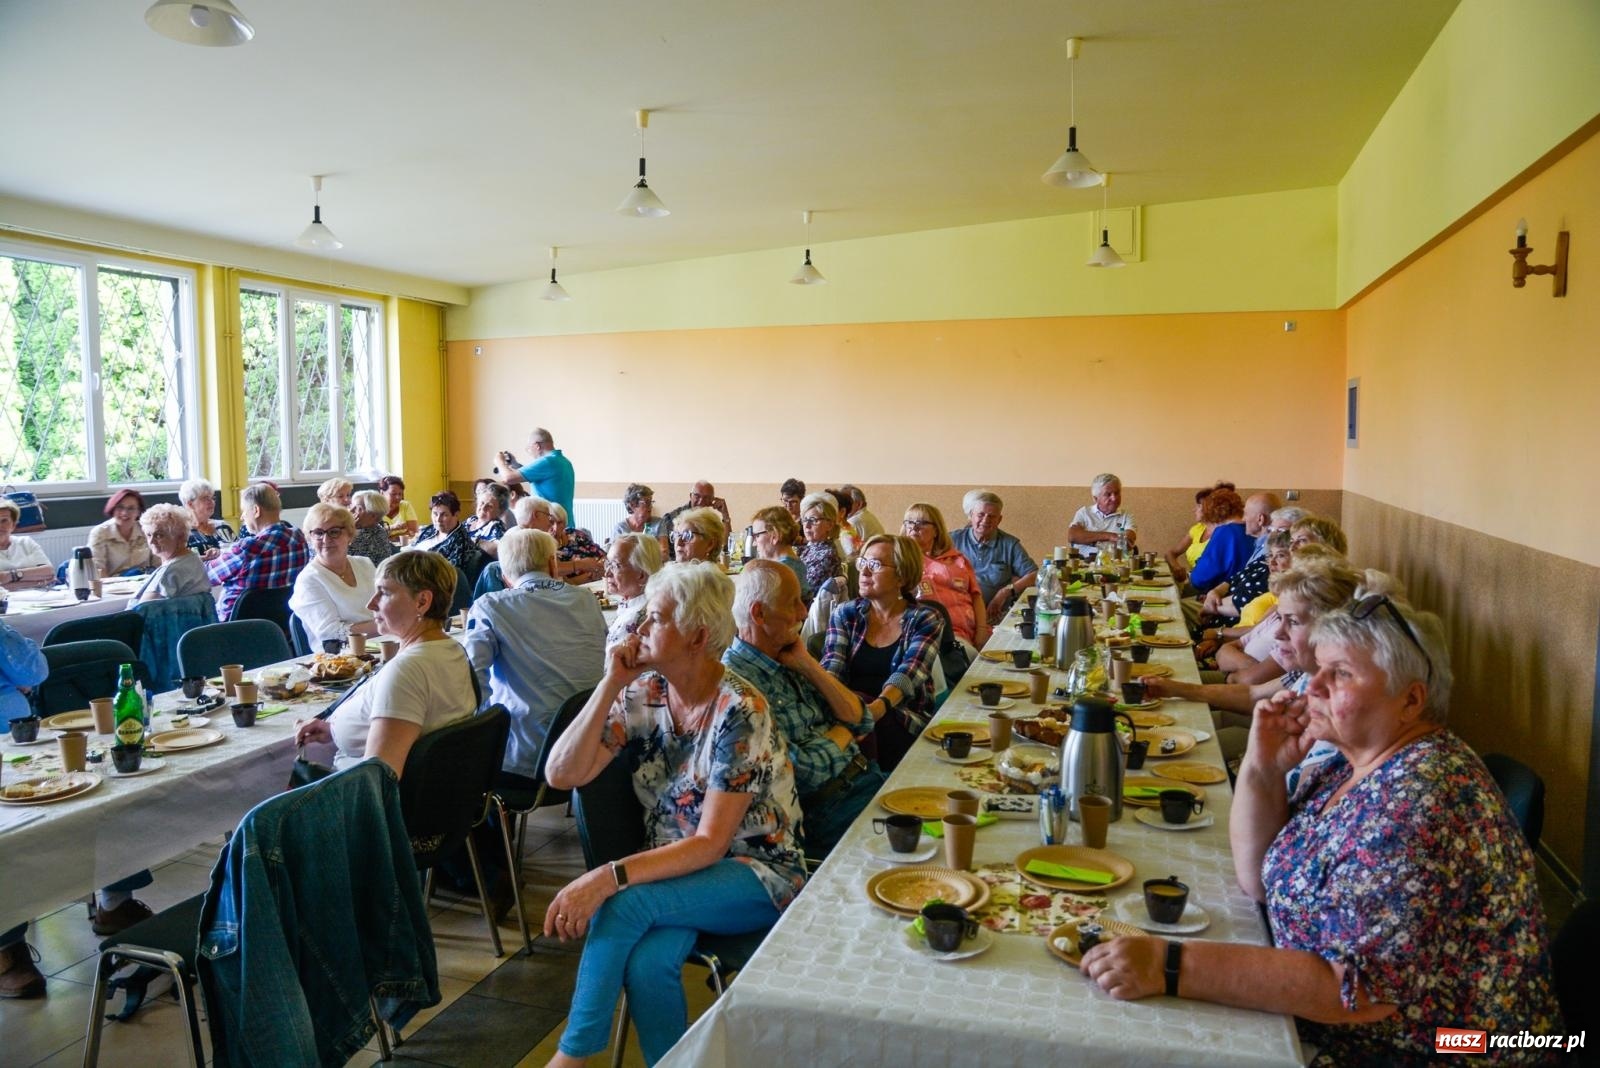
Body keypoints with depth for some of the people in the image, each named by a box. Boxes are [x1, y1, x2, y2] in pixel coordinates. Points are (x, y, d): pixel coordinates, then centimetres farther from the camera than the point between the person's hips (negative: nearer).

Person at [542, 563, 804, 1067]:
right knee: (647, 964, -29)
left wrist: (610, 877, -33)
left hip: (756, 874, -4)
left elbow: (710, 844, -22)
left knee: (625, 901, -29)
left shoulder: (739, 711, -20)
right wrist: (610, 684, -16)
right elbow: (561, 775, -8)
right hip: (674, 869, 4)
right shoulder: (642, 694, -2)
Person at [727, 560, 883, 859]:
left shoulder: (789, 659, 10)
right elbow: (798, 771, -21)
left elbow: (862, 722, 7)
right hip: (825, 809, -8)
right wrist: (843, 733, -1)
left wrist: (808, 664, -4)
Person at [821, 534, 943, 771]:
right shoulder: (845, 614, 12)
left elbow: (909, 674, -14)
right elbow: (832, 666, -2)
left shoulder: (926, 620, 3)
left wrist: (879, 706, -35)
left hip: (903, 715, -2)